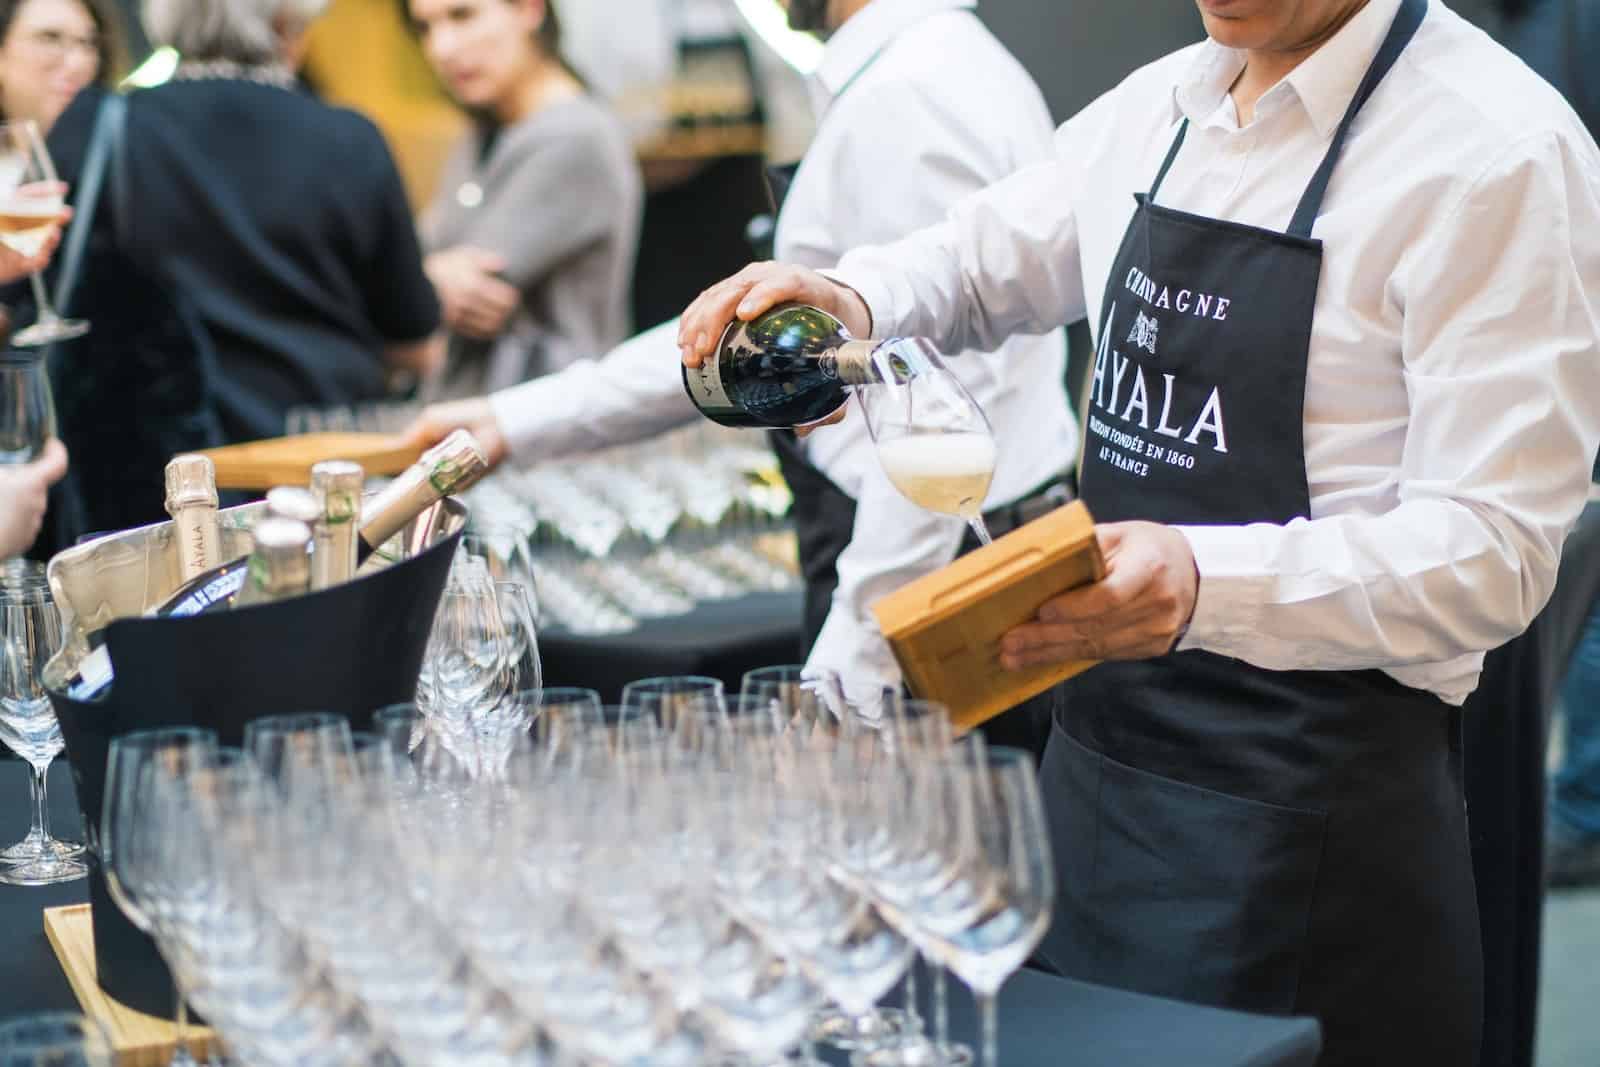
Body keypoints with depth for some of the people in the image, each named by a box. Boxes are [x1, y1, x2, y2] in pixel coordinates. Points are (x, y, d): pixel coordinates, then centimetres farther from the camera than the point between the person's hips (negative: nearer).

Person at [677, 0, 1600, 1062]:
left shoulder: (1499, 153, -15)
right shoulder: (1165, 105, 7)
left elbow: (1490, 553, -20)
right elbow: (978, 265, 24)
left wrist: (1206, 585, -37)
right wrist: (849, 296, 1)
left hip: (1305, 816, -7)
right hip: (1092, 762, 7)